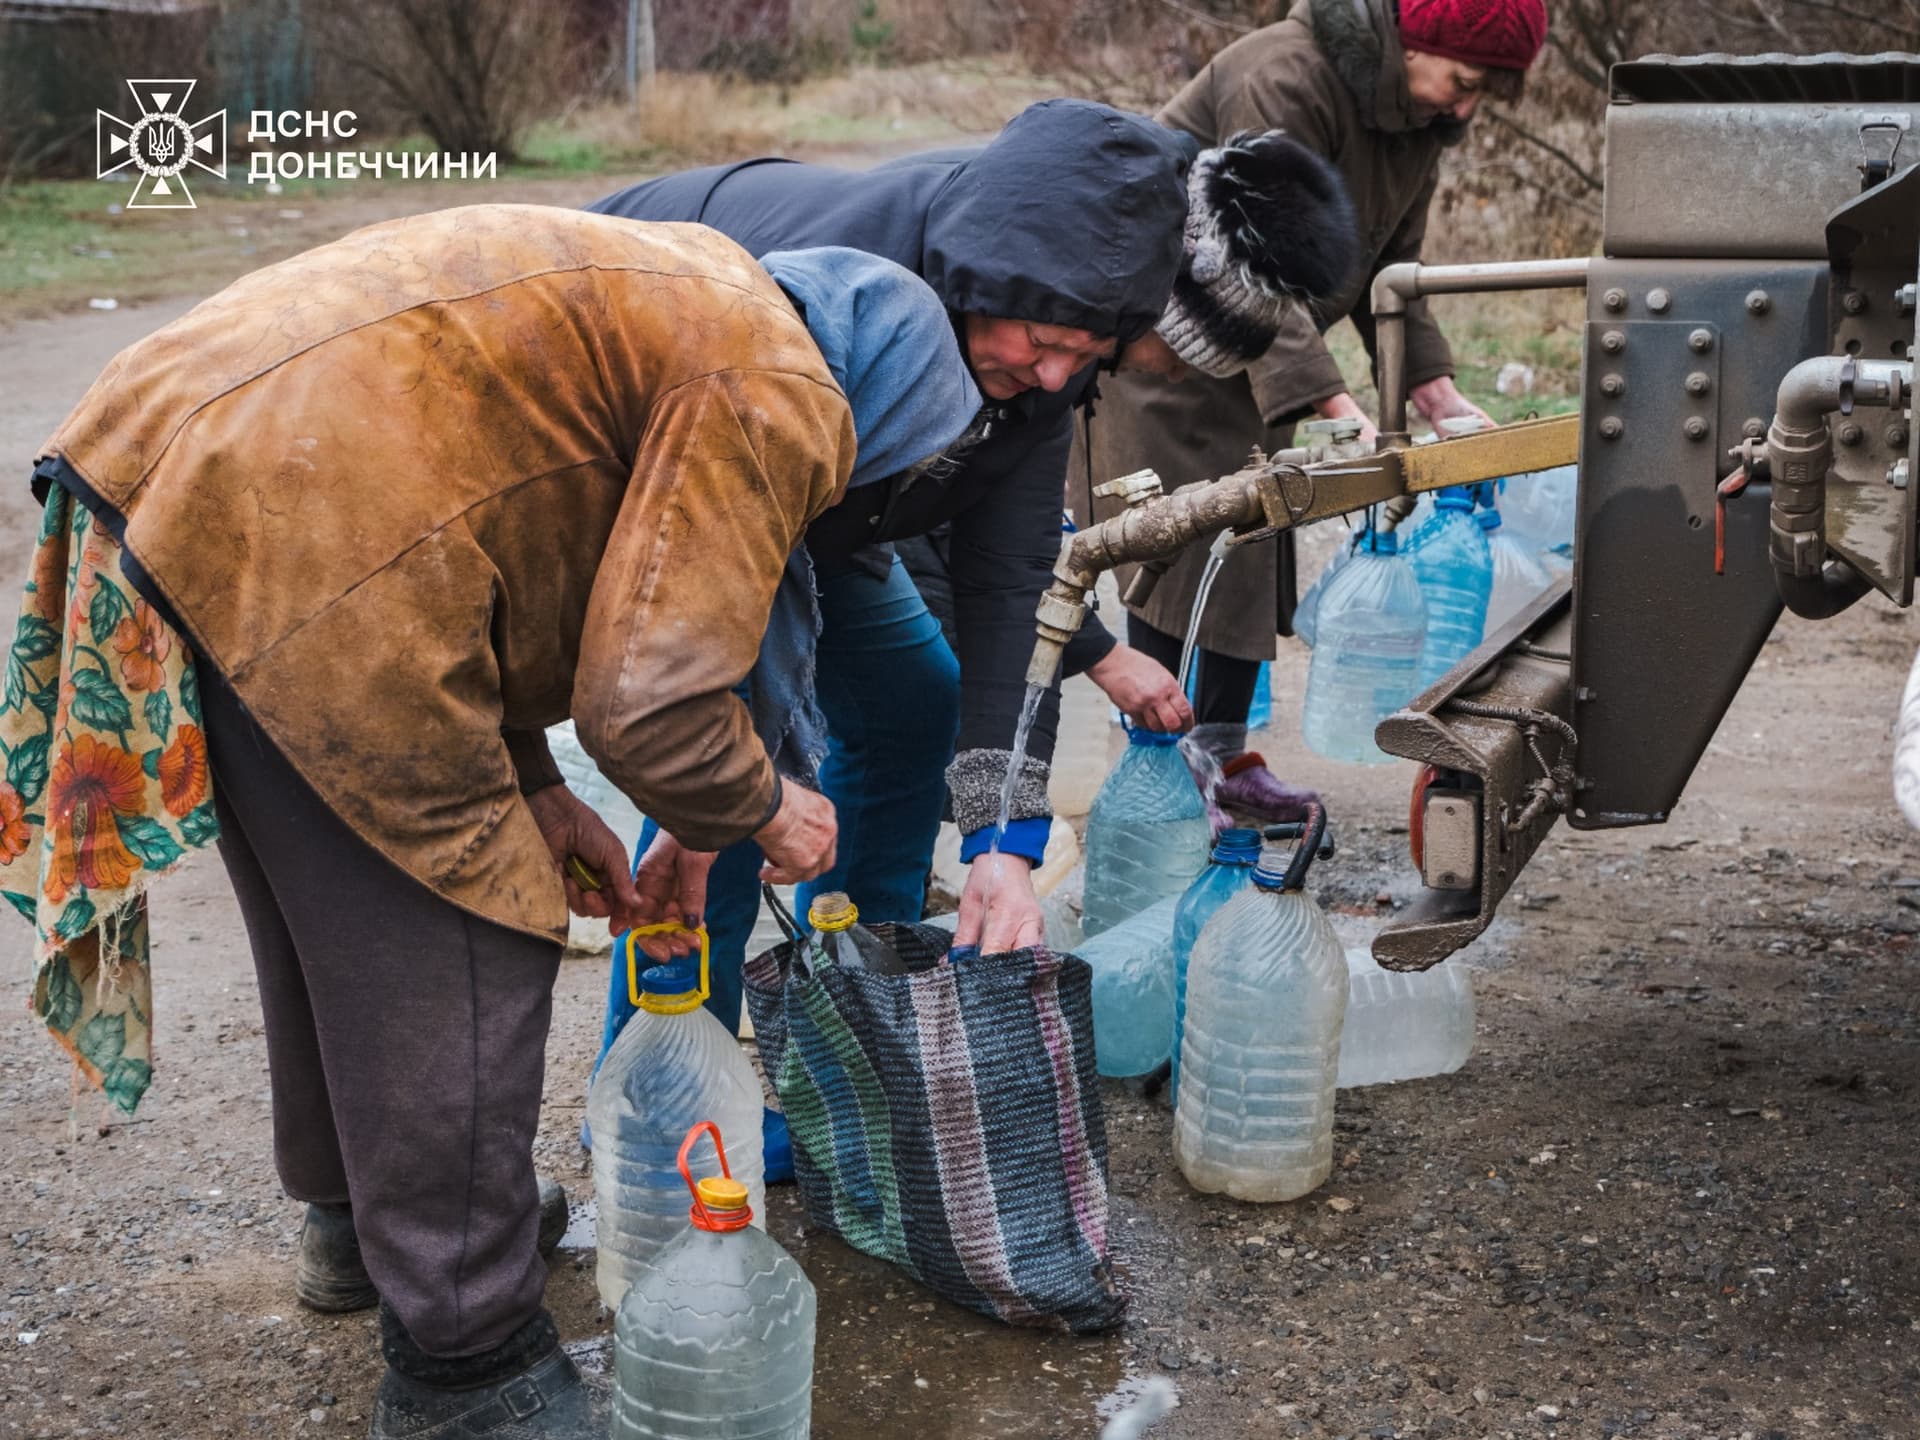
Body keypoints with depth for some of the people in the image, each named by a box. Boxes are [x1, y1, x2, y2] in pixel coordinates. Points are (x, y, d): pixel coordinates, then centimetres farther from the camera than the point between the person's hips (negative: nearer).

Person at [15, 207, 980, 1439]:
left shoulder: (676, 297, 24)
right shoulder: (777, 398, -6)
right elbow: (649, 701, -14)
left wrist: (532, 792, 21)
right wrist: (766, 815, 8)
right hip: (297, 562, -11)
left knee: (338, 908, 26)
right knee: (454, 958, 1)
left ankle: (354, 1209, 47)